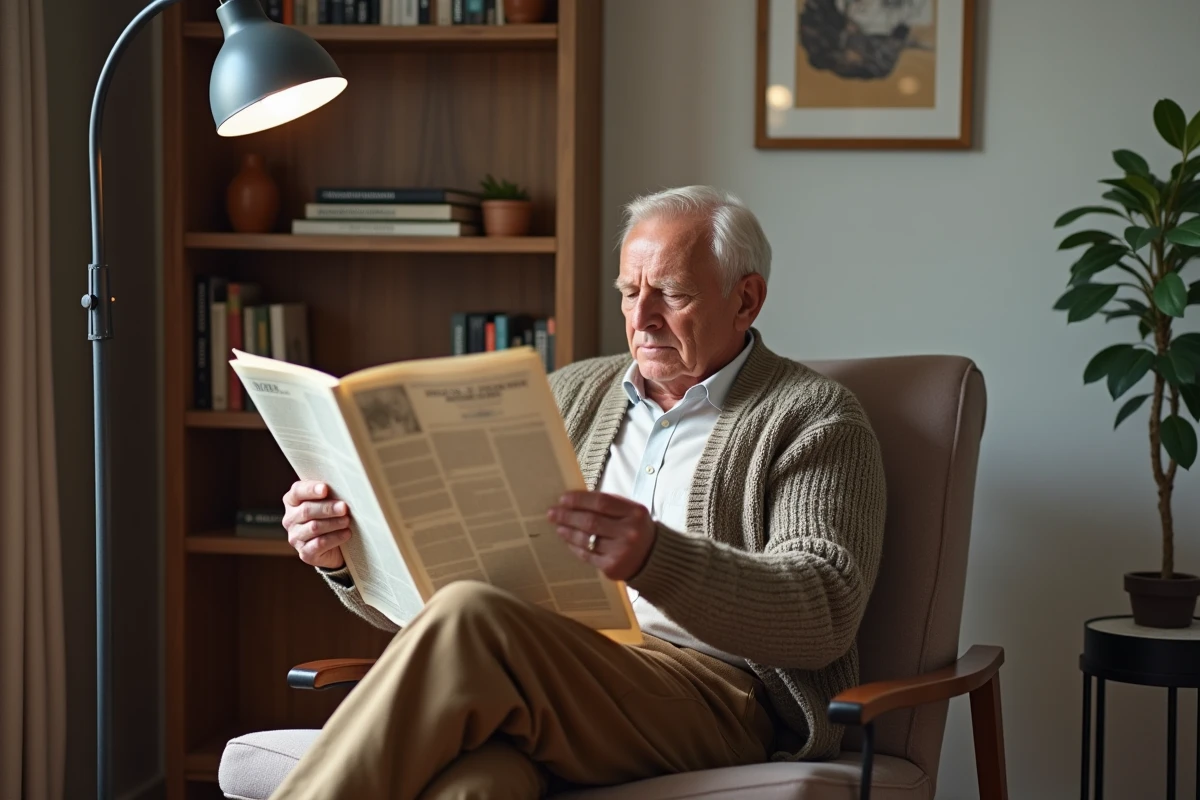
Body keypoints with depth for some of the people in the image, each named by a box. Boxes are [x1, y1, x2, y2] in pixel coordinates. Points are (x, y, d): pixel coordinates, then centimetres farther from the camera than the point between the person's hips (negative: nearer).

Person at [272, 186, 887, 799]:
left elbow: (825, 615, -9)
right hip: (537, 685, 4)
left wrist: (653, 559, -26)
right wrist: (349, 551, 0)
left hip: (710, 696, -3)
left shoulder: (815, 419, 8)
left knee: (471, 620, -32)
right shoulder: (570, 396, 24)